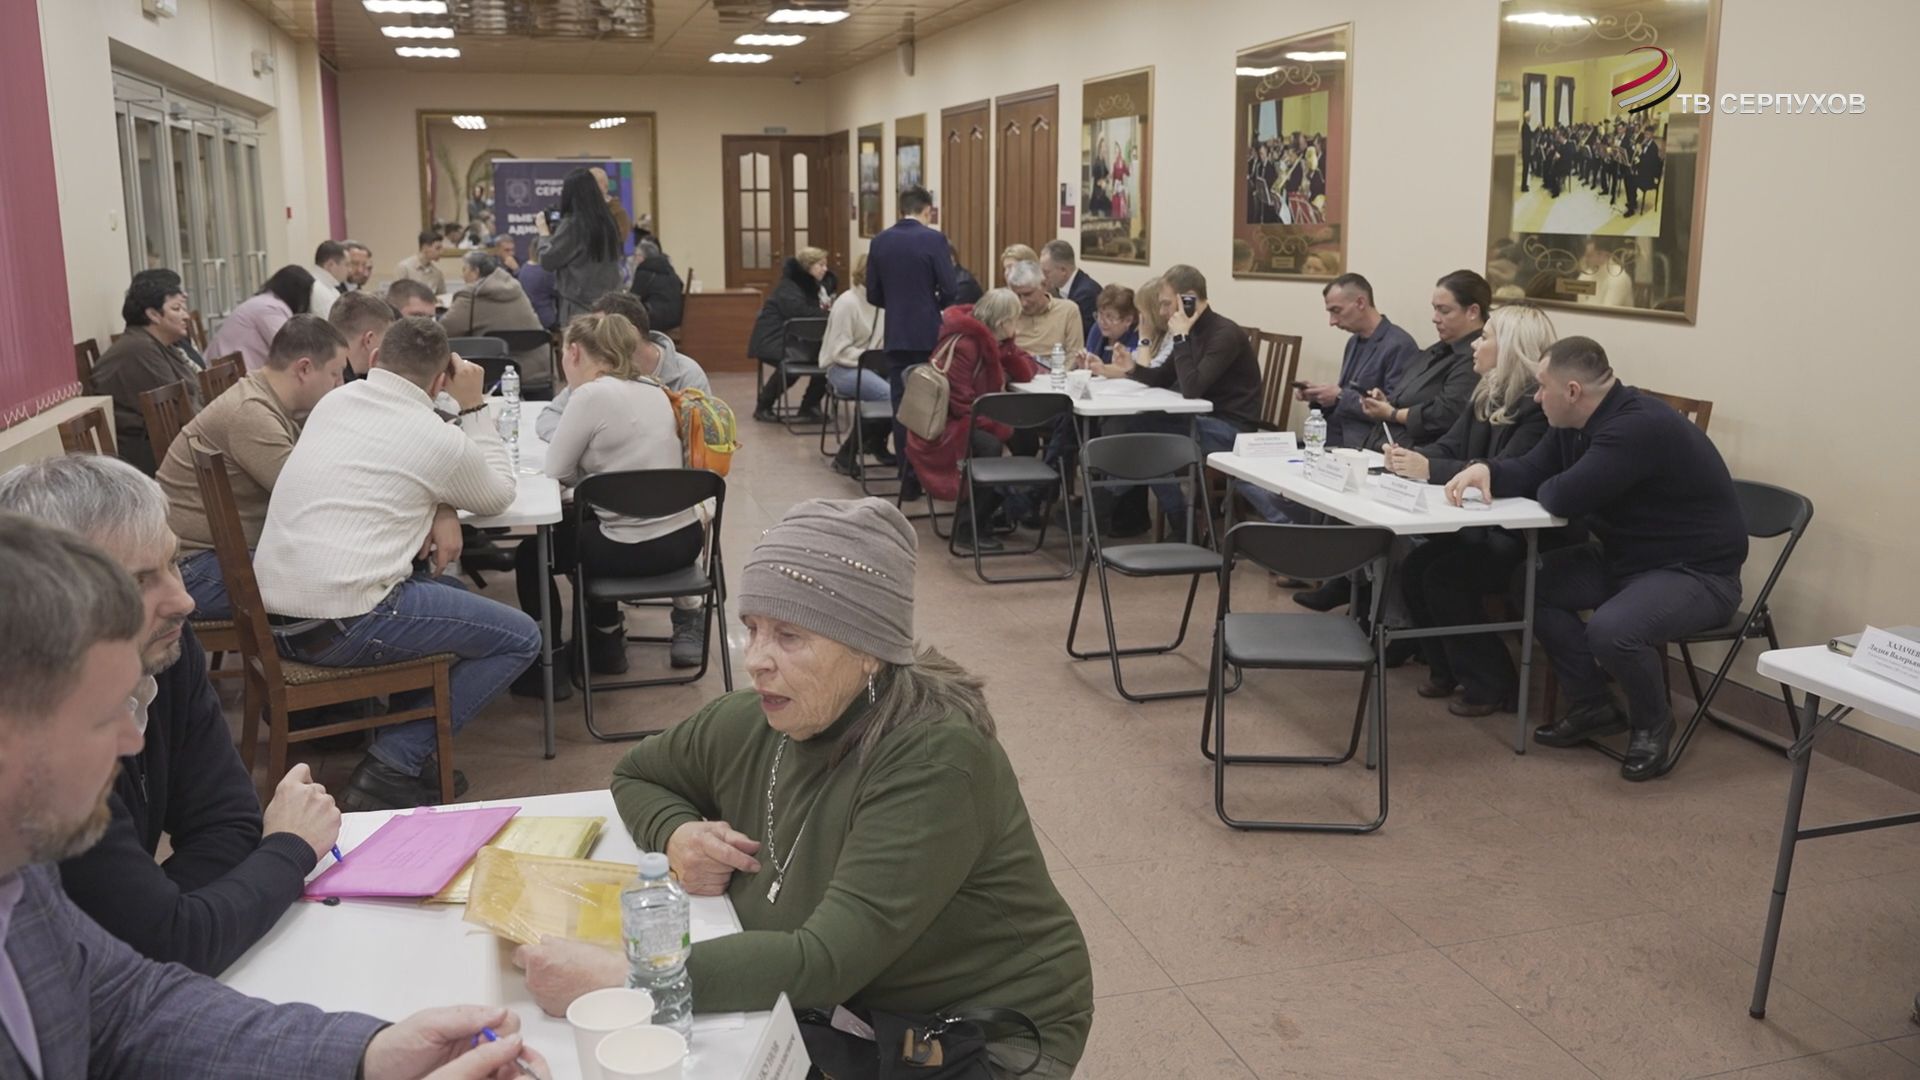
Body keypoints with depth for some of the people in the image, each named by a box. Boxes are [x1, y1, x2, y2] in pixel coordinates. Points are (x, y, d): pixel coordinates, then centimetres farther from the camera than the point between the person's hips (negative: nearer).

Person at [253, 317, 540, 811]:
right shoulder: (437, 439, -8)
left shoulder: (334, 401, 12)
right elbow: (499, 495, 11)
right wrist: (474, 408, 13)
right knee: (521, 638, 2)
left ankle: (402, 745, 22)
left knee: (450, 591, 27)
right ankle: (394, 764, 0)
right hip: (340, 629, -8)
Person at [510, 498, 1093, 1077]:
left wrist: (621, 978, -36)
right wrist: (677, 834, -9)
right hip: (840, 1012, 6)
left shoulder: (934, 757, -27)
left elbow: (829, 961, -33)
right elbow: (635, 775, 13)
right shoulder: (749, 726, -7)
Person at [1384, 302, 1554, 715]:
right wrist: (1410, 457, -17)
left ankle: (1492, 685, -6)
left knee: (1443, 577, -22)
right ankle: (1447, 669, 10)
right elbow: (1449, 447, 4)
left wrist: (1429, 470, -31)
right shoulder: (1488, 395, 9)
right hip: (1486, 524, 8)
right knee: (1413, 569, -8)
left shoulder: (1540, 404, -18)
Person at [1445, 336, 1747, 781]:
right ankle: (1591, 706, 13)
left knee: (1610, 630, -33)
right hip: (1628, 558, 10)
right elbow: (1530, 470, 8)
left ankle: (1653, 723, -1)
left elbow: (1563, 498, -34)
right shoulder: (1576, 424, 2)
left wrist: (1545, 488, -10)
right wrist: (1486, 470, -15)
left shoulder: (1640, 428, -29)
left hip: (1697, 573, -10)